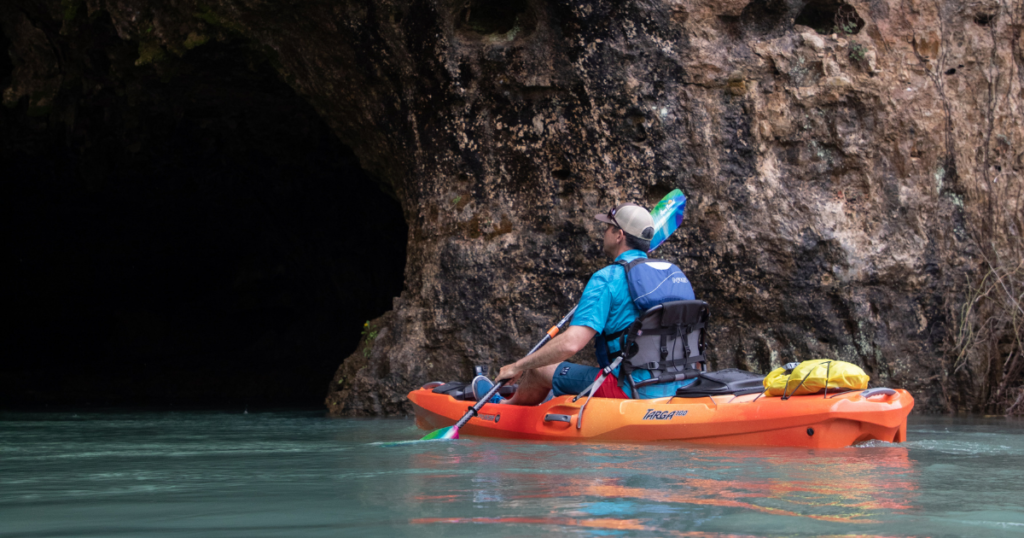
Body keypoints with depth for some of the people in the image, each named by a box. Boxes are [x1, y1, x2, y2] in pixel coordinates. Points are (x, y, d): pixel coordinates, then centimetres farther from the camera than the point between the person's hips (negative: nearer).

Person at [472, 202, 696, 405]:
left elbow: (570, 344, -22)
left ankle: (507, 405, 49)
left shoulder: (606, 279, -13)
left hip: (631, 392, -7)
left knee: (540, 370, 16)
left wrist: (517, 367, -10)